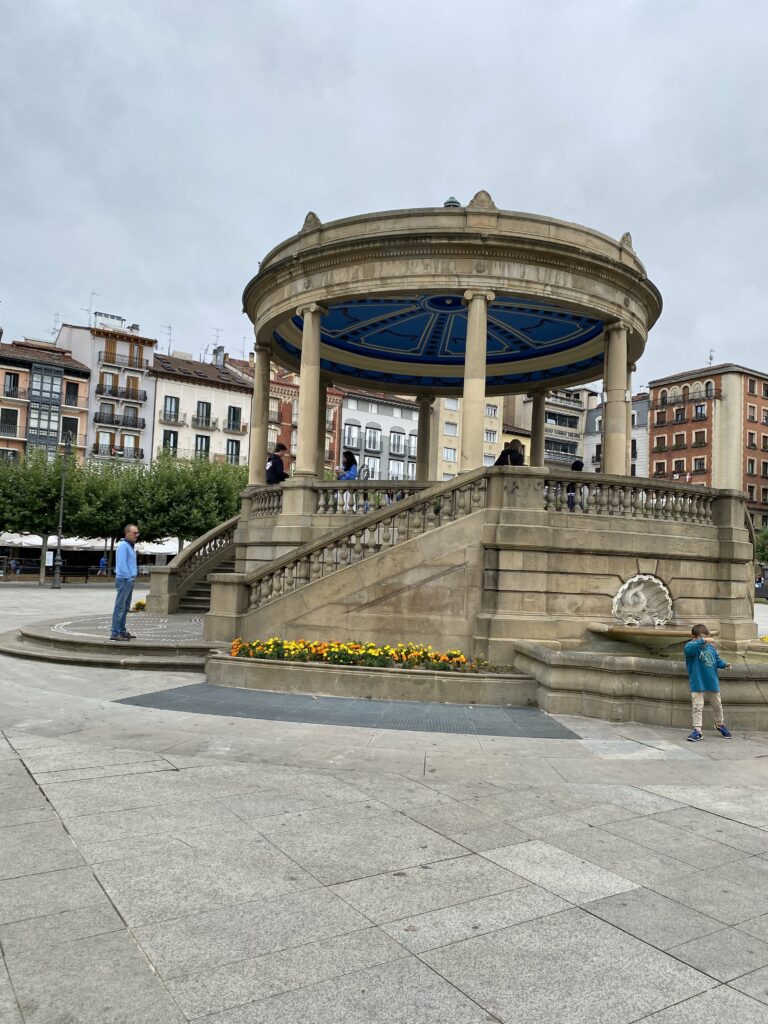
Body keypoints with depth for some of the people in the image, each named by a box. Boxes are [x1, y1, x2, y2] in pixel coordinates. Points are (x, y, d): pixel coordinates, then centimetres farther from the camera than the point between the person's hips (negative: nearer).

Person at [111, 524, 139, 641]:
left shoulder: (131, 546, 17)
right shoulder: (123, 545, -12)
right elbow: (121, 564, -19)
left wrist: (132, 577, 13)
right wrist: (129, 578, -17)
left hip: (129, 580, 10)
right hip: (124, 580, -10)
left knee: (125, 608, 12)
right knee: (120, 607, -8)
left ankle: (122, 631, 18)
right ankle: (115, 633, -6)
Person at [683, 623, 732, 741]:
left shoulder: (711, 647, 3)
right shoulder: (691, 646, -14)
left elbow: (717, 659, 12)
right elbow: (688, 649, -38)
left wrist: (724, 664, -8)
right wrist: (702, 641, -43)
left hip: (712, 682, 5)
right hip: (698, 684, -5)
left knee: (717, 705, 21)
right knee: (697, 707, -2)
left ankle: (720, 725, 43)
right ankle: (697, 730, 5)